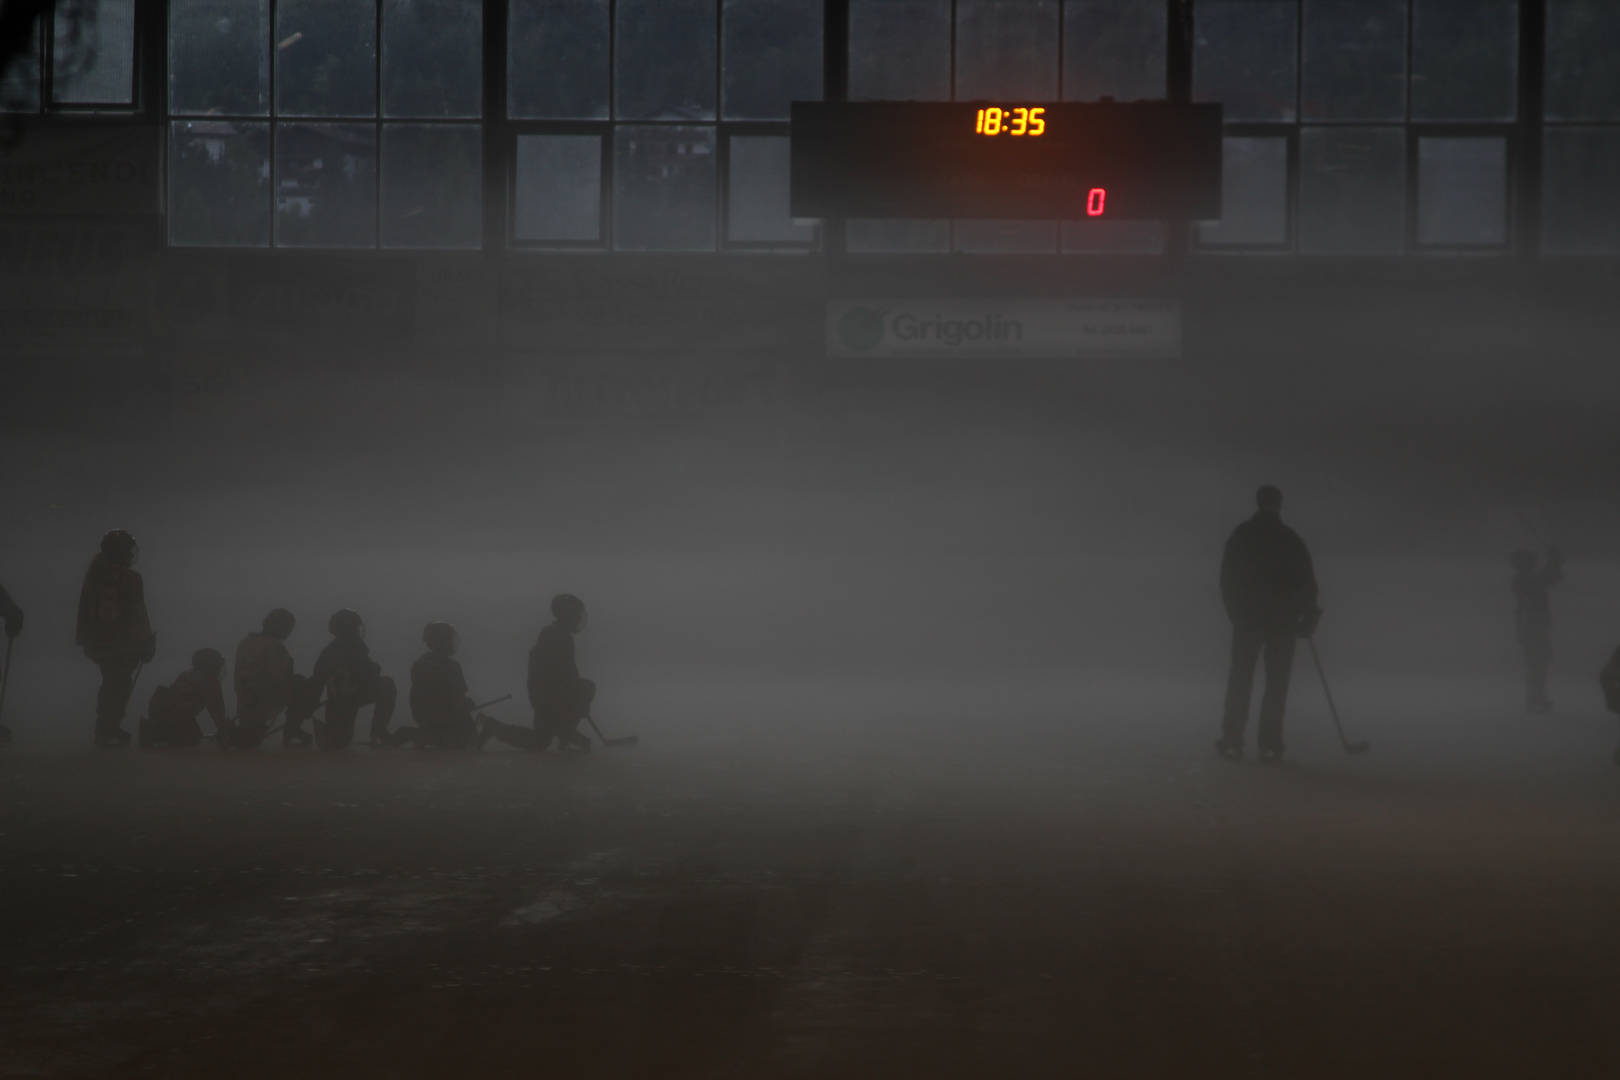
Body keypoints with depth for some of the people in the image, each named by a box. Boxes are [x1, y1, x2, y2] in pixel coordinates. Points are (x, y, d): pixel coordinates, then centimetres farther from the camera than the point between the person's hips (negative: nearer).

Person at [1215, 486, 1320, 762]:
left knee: (1240, 678, 4)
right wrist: (1308, 616, 11)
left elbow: (1227, 578, 4)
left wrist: (1235, 612, 13)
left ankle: (1232, 741, -2)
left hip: (1246, 617, 1)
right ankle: (1269, 744, -3)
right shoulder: (1290, 539, 0)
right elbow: (1307, 581, 2)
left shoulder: (1240, 535, 2)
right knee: (1276, 680, 2)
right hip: (1283, 618, -1)